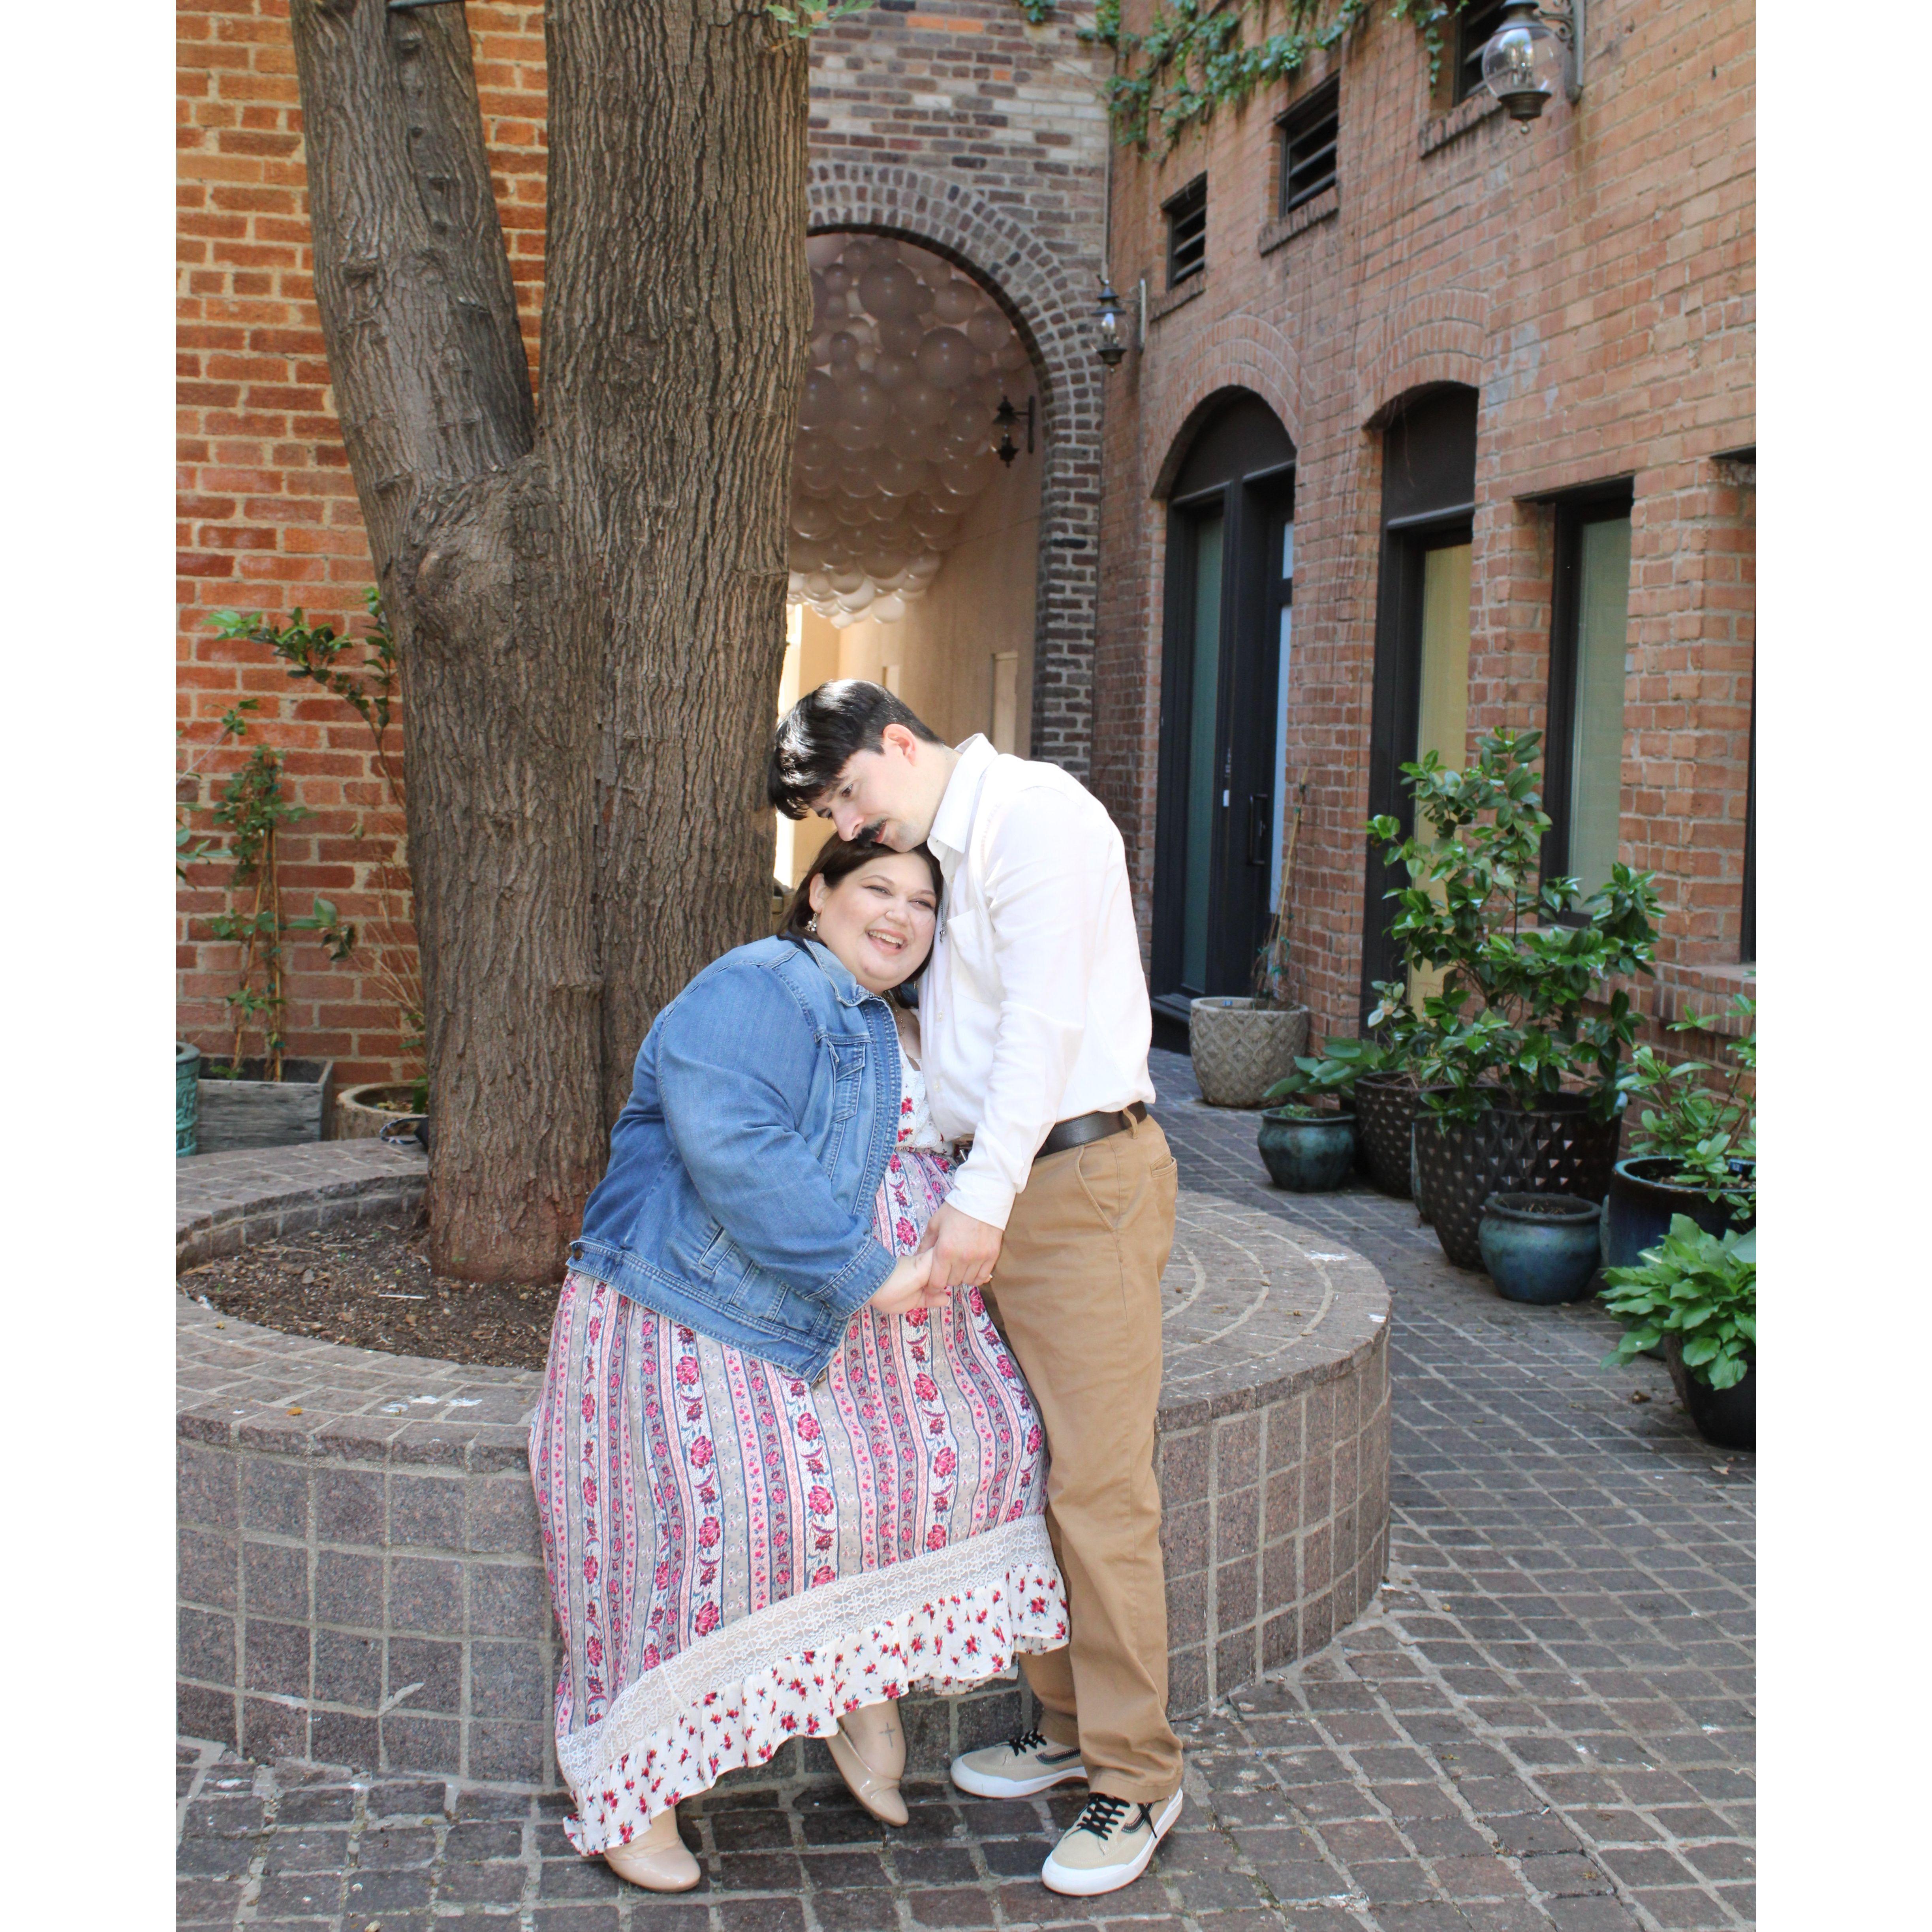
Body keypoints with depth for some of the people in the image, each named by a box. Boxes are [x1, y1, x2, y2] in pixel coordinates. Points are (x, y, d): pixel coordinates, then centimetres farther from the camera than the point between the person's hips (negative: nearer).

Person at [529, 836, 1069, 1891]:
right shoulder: (755, 995, -12)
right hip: (704, 1317, -9)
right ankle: (625, 1791, -7)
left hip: (848, 1321, 9)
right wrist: (863, 1273, -27)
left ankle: (868, 1679, 11)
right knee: (728, 1508, -22)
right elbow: (734, 1150, -27)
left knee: (980, 1434, -4)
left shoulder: (903, 1032, 18)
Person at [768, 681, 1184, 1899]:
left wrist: (985, 1194, -24)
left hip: (1083, 1179, -9)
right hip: (1002, 1191, 9)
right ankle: (1068, 1727, 27)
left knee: (1099, 1488, -6)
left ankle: (1138, 1778, 5)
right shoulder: (945, 851, 17)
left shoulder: (1036, 816, -11)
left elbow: (1046, 1022, -19)